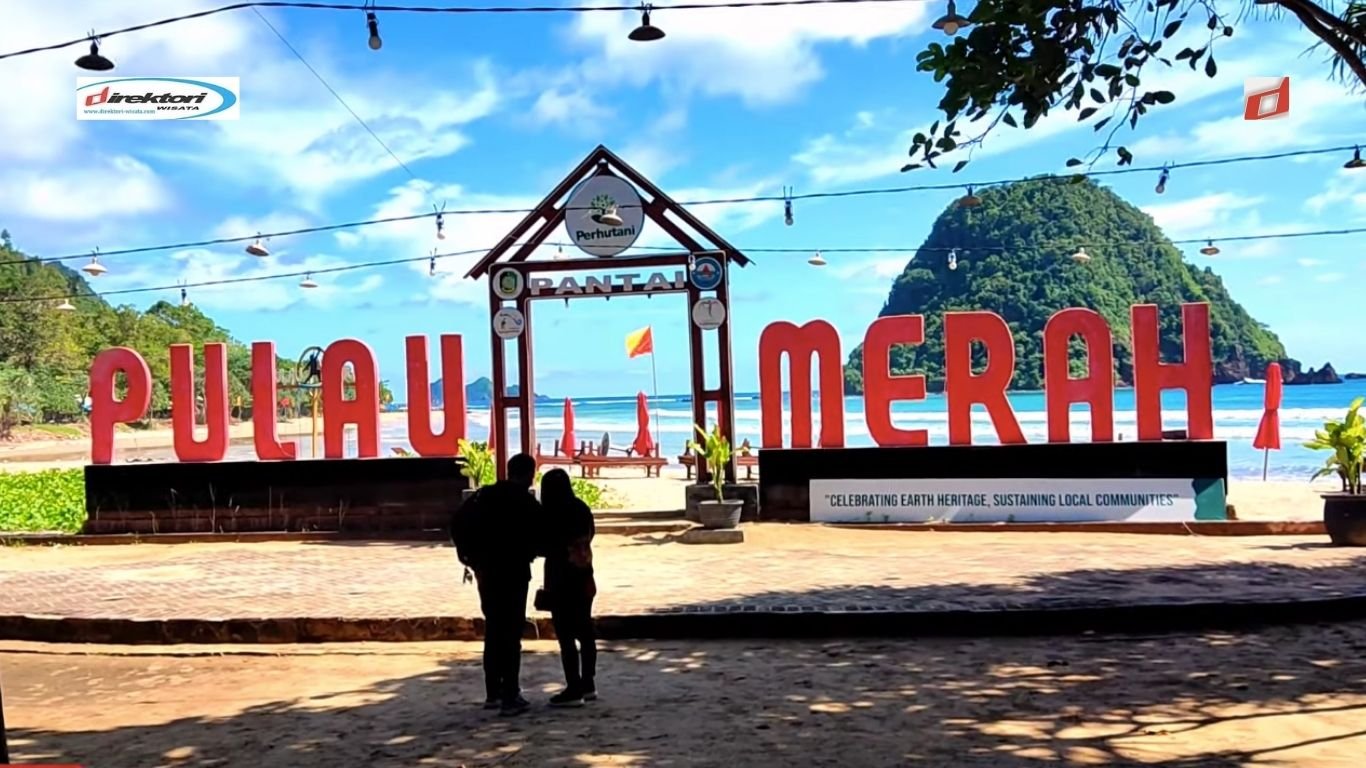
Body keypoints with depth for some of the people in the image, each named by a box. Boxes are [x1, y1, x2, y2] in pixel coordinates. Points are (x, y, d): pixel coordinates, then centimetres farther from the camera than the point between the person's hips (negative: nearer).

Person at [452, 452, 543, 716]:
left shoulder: (484, 496, 7)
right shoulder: (527, 503, -11)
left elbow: (459, 524, 6)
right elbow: (539, 539, -10)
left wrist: (472, 555, 9)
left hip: (487, 571, 6)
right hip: (513, 573, -6)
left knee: (493, 631, 15)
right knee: (511, 634, -3)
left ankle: (493, 693, 20)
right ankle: (510, 697, -3)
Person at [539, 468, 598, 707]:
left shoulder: (552, 515, -14)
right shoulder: (581, 508, 7)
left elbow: (547, 547, -8)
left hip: (562, 579, -8)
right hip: (583, 576, 8)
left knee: (566, 636, -4)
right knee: (585, 632, 13)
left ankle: (574, 689, -3)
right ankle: (587, 684, 20)